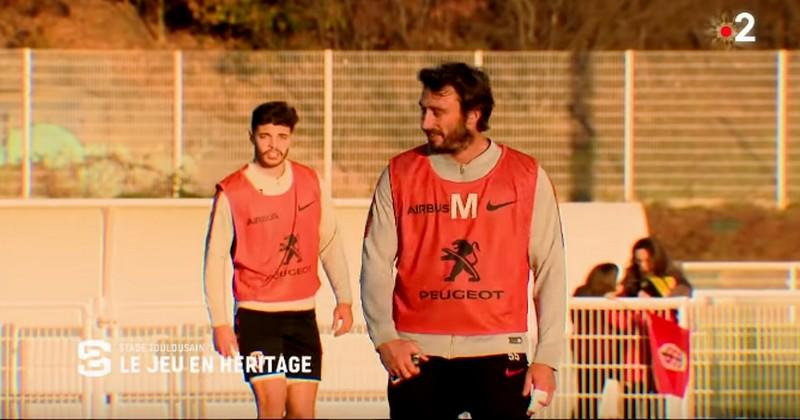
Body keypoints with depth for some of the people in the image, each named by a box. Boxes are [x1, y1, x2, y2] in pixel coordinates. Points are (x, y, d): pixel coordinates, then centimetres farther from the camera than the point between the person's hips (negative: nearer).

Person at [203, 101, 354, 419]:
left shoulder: (310, 182, 3)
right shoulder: (231, 193, -8)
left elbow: (330, 243, 13)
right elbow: (215, 260, -3)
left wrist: (343, 300, 9)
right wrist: (220, 323, -7)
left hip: (303, 315, 4)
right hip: (256, 315, -4)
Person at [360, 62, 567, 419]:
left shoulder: (527, 176, 2)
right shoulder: (400, 174, 4)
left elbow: (549, 269, 3)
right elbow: (376, 263, 4)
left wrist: (547, 356, -2)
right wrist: (384, 336, -10)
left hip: (499, 355, -1)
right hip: (418, 357, 1)